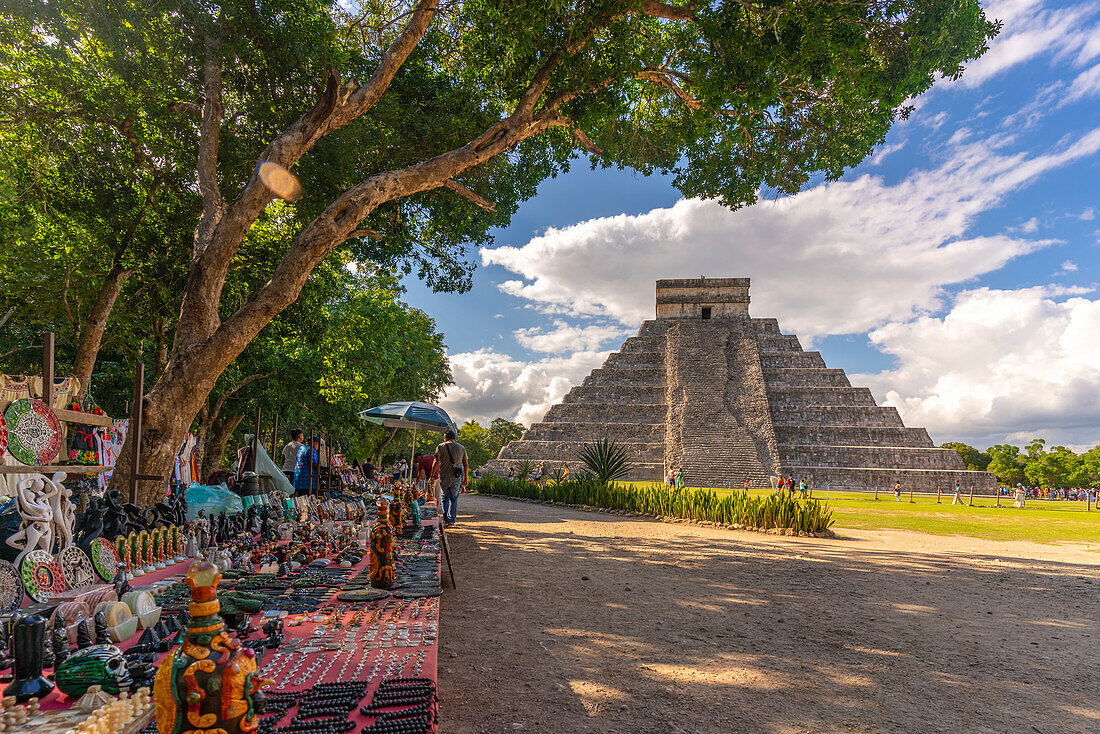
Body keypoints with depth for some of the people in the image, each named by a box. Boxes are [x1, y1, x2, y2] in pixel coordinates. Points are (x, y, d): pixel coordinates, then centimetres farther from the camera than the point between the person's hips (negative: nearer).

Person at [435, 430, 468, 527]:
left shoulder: (440, 447, 2)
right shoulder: (462, 448, 10)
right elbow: (466, 464, 10)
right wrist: (466, 478, 16)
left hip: (444, 476, -1)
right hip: (457, 477, 1)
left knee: (445, 498, 11)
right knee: (454, 499, 9)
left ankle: (446, 520, 4)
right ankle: (451, 521, 7)